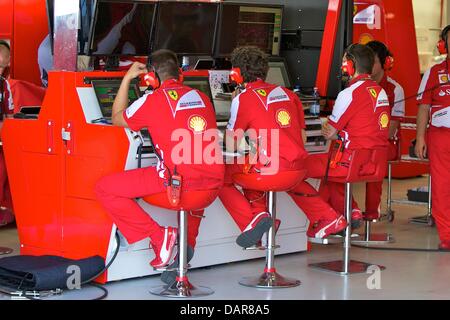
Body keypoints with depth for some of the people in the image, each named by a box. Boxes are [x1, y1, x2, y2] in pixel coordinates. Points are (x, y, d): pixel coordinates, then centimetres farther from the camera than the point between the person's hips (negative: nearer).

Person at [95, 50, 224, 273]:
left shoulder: (153, 99, 1)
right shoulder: (200, 97, 16)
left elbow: (117, 119, 18)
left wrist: (127, 79, 26)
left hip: (178, 179, -7)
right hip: (213, 183, 7)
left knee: (105, 189, 2)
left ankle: (159, 236, -4)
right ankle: (188, 243, 33)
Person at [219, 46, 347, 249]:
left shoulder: (243, 98, -1)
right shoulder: (287, 93, 16)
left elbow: (231, 146, 2)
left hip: (268, 167, -7)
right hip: (297, 166, 7)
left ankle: (251, 218, -11)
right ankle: (327, 218, 31)